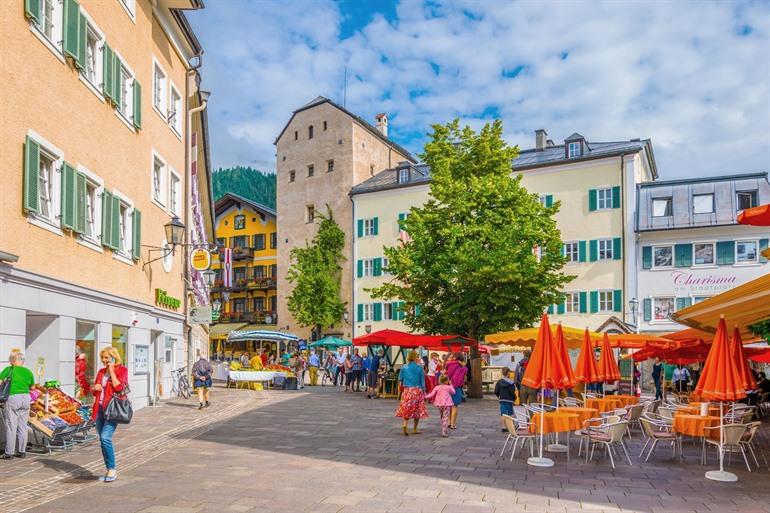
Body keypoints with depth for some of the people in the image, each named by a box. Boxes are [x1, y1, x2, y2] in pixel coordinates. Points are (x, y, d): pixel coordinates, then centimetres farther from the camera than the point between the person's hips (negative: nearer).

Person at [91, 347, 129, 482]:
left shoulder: (122, 370, -3)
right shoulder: (101, 371, 15)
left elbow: (119, 387, -18)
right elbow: (93, 391, 22)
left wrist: (111, 370, -13)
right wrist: (94, 388, -2)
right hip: (100, 409, 7)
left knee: (105, 437, -19)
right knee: (103, 440, 9)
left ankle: (112, 469, -7)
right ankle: (109, 470, 20)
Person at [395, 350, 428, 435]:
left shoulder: (404, 367, 0)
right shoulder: (419, 367, -6)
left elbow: (400, 379, 5)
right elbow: (422, 380, -2)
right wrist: (423, 391, 5)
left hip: (407, 390, 2)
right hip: (417, 390, -2)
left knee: (407, 408, 9)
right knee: (417, 409, 8)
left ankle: (405, 424, -15)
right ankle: (415, 429, 12)